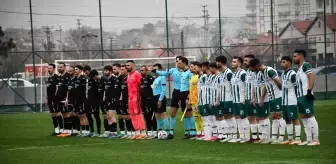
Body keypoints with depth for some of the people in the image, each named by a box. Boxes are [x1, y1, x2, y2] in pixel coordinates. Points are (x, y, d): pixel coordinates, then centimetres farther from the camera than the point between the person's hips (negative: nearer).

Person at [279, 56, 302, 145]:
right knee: (287, 120, 12)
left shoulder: (292, 74, -12)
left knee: (295, 119, -6)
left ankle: (297, 139, -5)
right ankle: (290, 139, 18)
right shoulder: (283, 74, 15)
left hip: (292, 102, -9)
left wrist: (296, 99, -11)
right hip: (284, 102, 9)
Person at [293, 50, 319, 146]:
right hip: (300, 96, 10)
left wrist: (309, 91, -24)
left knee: (310, 116, -10)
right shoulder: (299, 69, 21)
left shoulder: (305, 65, -7)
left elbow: (312, 77, -18)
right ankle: (309, 139, 13)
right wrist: (298, 96, 21)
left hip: (306, 96, -10)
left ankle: (316, 140, -10)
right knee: (304, 117, 10)